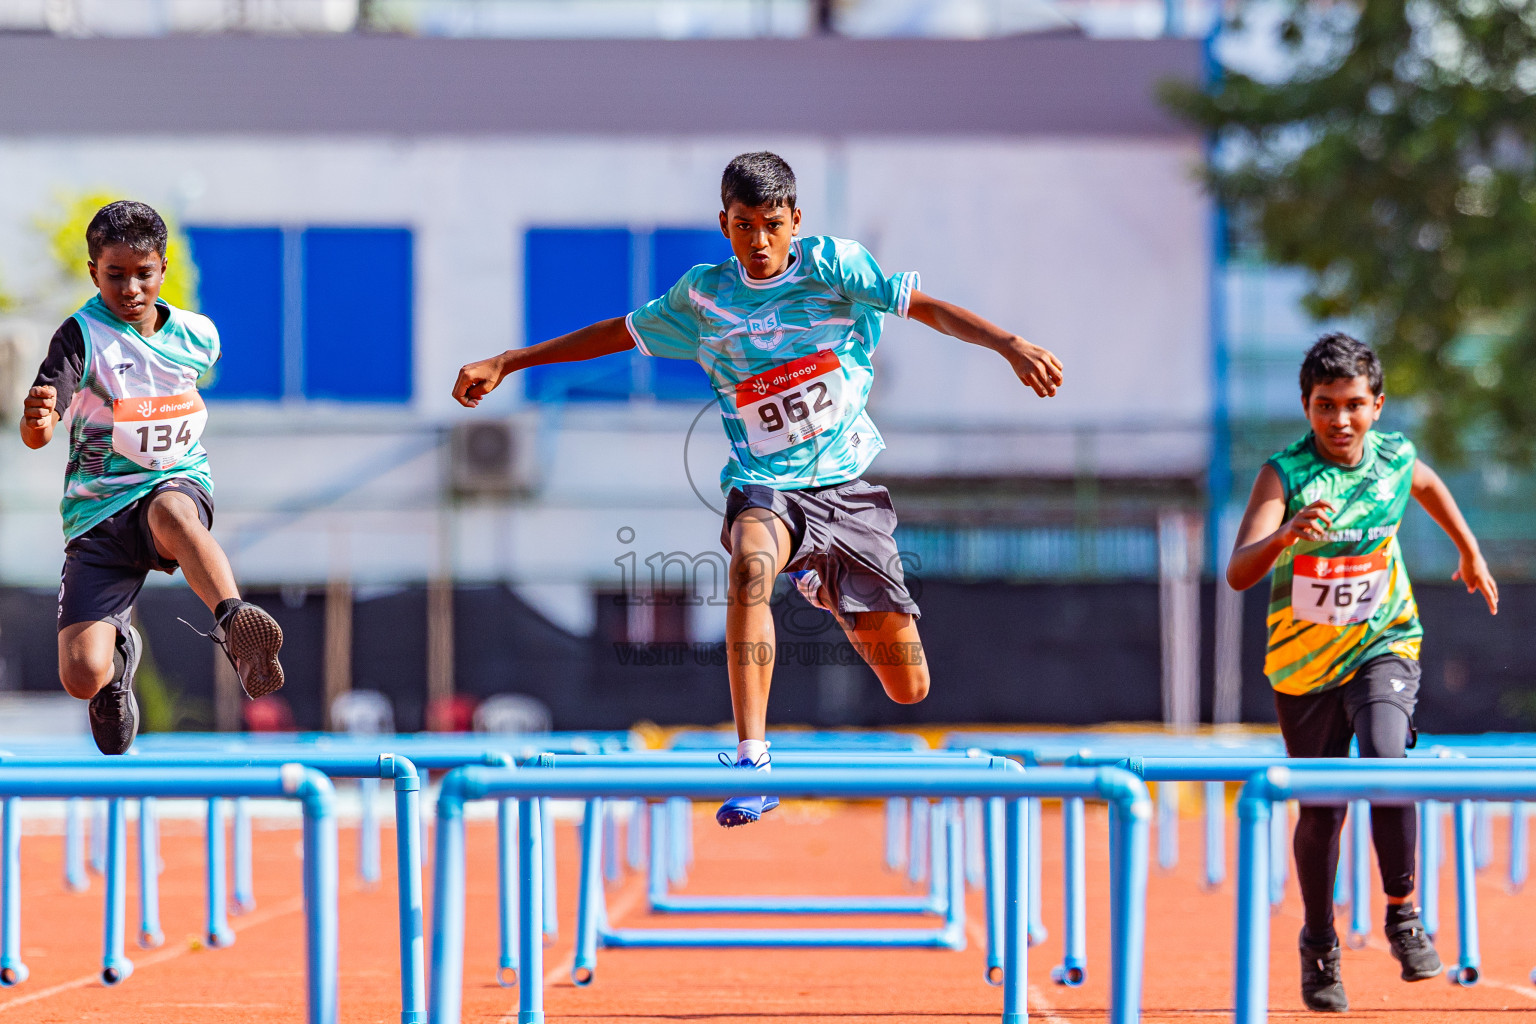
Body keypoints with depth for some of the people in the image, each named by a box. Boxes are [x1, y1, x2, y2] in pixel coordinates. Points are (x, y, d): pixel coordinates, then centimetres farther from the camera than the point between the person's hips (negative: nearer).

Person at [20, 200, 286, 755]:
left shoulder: (197, 336, 4)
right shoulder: (82, 335, -10)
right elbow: (35, 436, -24)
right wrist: (37, 418, -44)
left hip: (180, 485, 1)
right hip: (97, 514, 0)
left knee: (171, 509, -40)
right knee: (83, 677, -14)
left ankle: (235, 626, -54)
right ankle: (119, 646, 23)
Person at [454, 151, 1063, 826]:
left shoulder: (833, 266, -2)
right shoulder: (704, 294, 4)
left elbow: (927, 308, -5)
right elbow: (620, 334, 16)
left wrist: (1009, 344, -21)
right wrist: (505, 363, 15)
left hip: (847, 488, 1)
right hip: (764, 488, -1)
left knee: (909, 689, 2)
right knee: (750, 567, -40)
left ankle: (826, 591, 37)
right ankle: (751, 763, -44)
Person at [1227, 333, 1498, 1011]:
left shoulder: (1395, 460, -8)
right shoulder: (1284, 474, -19)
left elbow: (1428, 485, 19)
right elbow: (1238, 574, -31)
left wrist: (1471, 553, 29)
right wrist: (1286, 534, -50)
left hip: (1383, 644, 1)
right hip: (1304, 662, -1)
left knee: (1386, 763, -26)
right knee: (1321, 808, 7)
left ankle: (1403, 913, -10)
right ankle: (1319, 944, 30)